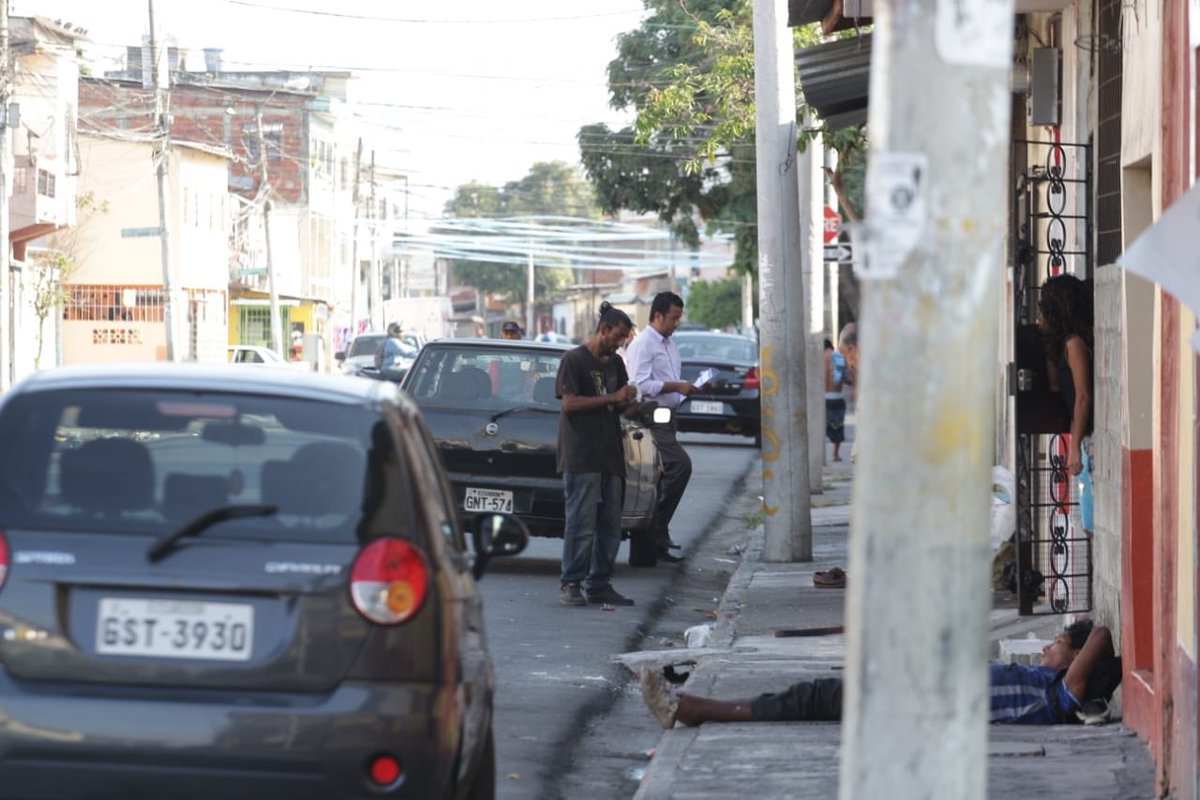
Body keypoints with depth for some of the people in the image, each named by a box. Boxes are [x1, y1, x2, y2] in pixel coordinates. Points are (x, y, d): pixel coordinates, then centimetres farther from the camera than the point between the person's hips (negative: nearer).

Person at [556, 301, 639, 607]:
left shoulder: (615, 363, 19)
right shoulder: (574, 360, -4)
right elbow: (569, 403, -13)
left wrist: (627, 401, 1)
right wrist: (612, 399, -15)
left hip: (610, 455, 8)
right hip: (581, 456, -8)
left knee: (610, 523, 5)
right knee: (581, 523, -9)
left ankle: (599, 584, 10)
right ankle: (571, 584, -5)